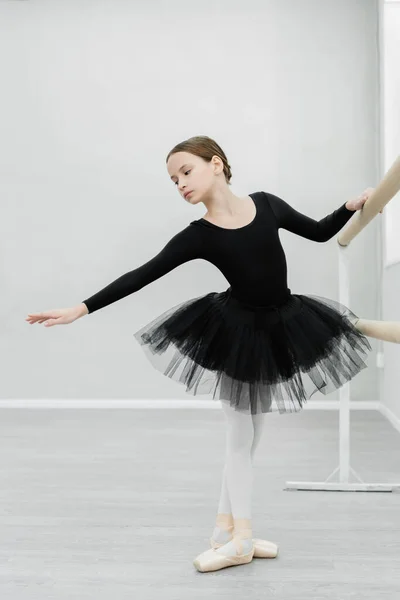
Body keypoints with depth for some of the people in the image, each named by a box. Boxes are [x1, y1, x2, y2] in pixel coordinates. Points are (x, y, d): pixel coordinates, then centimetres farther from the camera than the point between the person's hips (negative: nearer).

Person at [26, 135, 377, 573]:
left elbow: (319, 232, 8)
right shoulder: (197, 236, -13)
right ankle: (240, 537, 15)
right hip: (236, 332, -3)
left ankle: (226, 528, 21)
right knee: (241, 435, 4)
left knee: (244, 433, 10)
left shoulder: (265, 204, -5)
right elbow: (141, 276, -17)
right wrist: (80, 309, -23)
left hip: (282, 328, 3)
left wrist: (353, 206, -8)